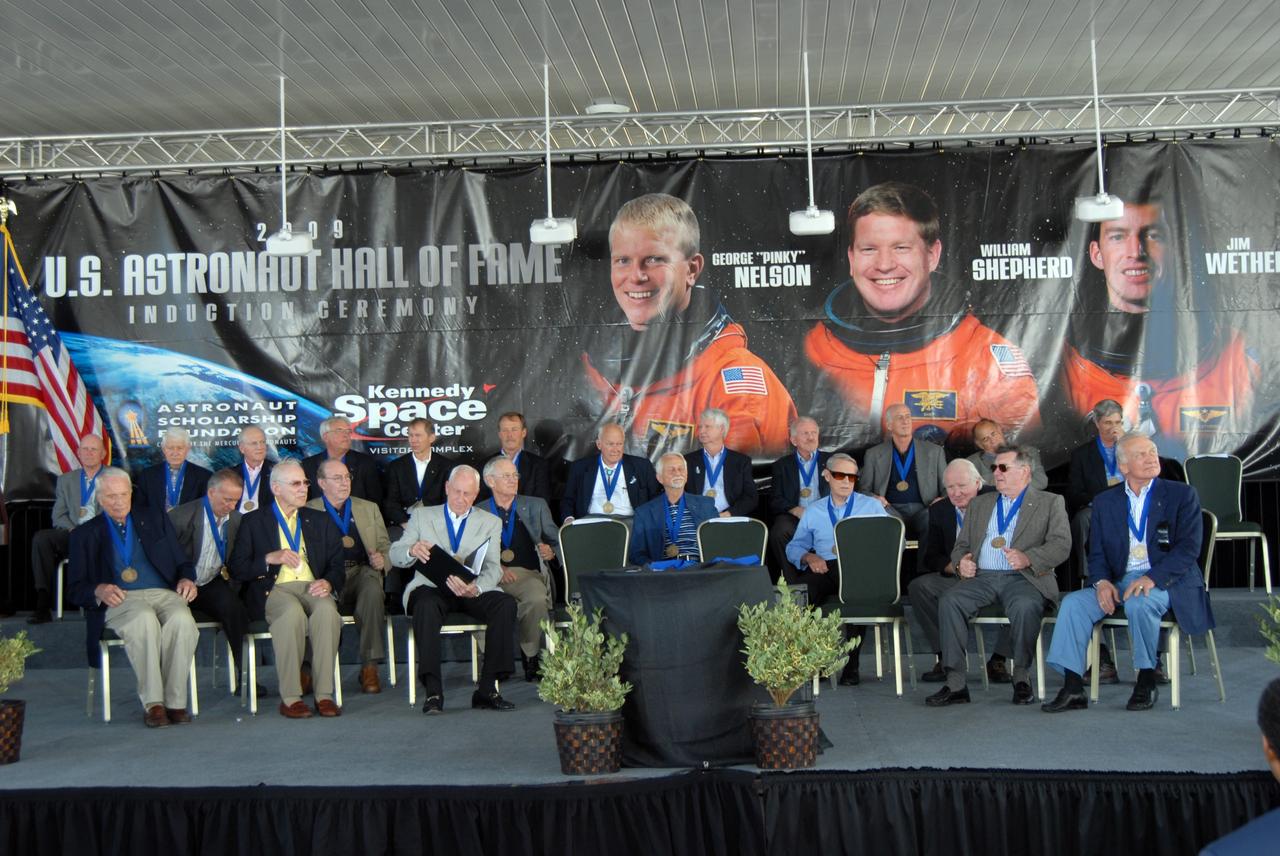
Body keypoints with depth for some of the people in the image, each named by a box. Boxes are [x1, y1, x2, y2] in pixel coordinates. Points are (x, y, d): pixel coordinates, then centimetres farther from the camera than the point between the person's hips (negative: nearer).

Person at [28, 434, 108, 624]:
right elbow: (58, 517, 14)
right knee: (41, 538, -27)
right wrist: (74, 532, -7)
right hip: (72, 535, 3)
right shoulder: (65, 480, 21)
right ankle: (44, 604, -30)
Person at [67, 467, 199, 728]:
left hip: (164, 593, 2)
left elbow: (183, 563, 23)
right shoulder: (86, 534, 17)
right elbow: (75, 589, 11)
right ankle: (152, 704, -33)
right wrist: (99, 590, -12)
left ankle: (175, 702, -29)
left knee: (183, 620, -35)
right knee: (144, 619, -38)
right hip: (119, 600, -2)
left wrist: (187, 580, -1)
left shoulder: (154, 519, 23)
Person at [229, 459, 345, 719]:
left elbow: (337, 566, 16)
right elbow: (237, 569, 6)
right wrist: (270, 558, -10)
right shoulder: (253, 521, 14)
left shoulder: (320, 521, 22)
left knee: (327, 609, -34)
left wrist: (328, 583, -7)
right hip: (274, 590, -2)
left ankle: (324, 695, -31)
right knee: (293, 611, -37)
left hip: (312, 588, 2)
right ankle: (290, 698, -31)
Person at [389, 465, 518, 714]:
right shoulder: (422, 516, 15)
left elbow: (493, 568, 2)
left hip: (473, 592, 1)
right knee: (425, 605, -36)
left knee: (506, 603, -29)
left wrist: (475, 588, -22)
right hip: (432, 588, -1)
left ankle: (487, 689, -25)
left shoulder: (491, 523, 16)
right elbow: (394, 556, 6)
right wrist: (413, 550, -20)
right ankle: (433, 692, -36)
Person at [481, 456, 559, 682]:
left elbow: (556, 541, 21)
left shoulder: (536, 506, 22)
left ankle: (530, 656, -15)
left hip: (528, 573, 1)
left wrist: (551, 551, -3)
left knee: (537, 598, -35)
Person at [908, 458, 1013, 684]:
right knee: (918, 587, -22)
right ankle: (944, 657, -11)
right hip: (956, 579, 3)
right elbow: (932, 558, 8)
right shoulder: (939, 510, 8)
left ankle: (998, 660, -13)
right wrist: (954, 566, -15)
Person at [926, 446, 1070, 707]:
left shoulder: (1050, 503, 14)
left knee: (1025, 606, -37)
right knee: (949, 601, -27)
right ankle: (955, 683, -25)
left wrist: (1028, 558, -19)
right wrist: (960, 562, 0)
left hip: (1023, 578, -3)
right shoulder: (979, 504, 27)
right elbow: (961, 545, 25)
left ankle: (1022, 676, -16)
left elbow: (1061, 545, 0)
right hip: (981, 577, 3)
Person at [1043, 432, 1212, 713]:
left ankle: (1147, 680, -15)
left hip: (1167, 581, -4)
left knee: (1138, 603, -36)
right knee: (1073, 603, -20)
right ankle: (1073, 689, -20)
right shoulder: (1105, 501, 13)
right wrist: (1102, 582, -12)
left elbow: (1189, 548, -7)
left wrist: (1153, 578, -22)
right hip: (1119, 582, 4)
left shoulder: (1182, 495, 3)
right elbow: (1097, 553, 11)